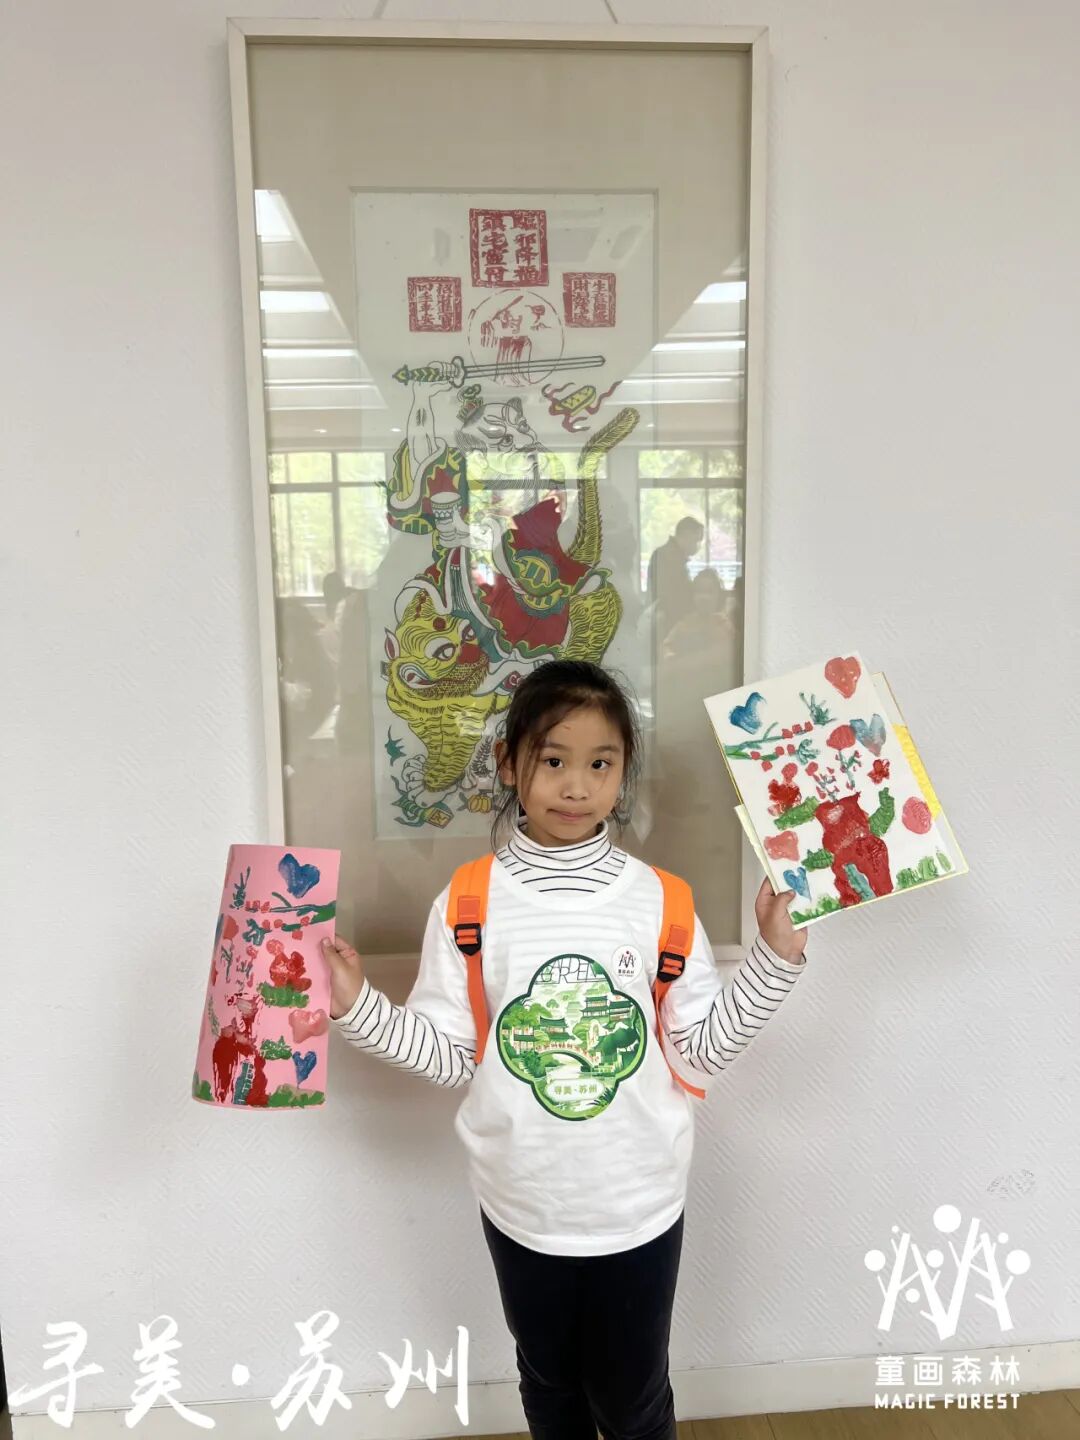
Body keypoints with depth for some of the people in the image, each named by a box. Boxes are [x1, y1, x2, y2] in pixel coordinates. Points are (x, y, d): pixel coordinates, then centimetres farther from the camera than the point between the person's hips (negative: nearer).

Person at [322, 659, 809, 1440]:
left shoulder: (658, 901, -12)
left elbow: (700, 1052, -8)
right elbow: (448, 1054, -8)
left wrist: (775, 958, -15)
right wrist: (358, 1005, -19)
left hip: (639, 1206, 0)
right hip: (522, 1208, 1)